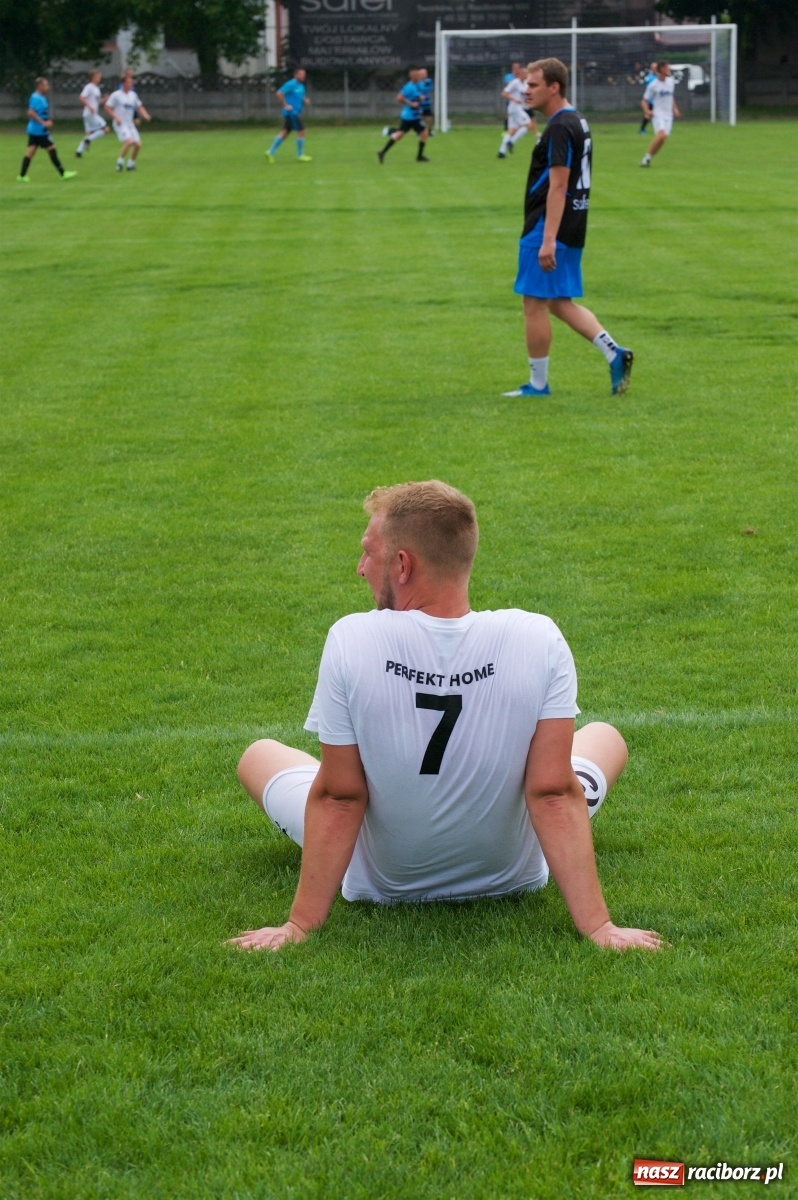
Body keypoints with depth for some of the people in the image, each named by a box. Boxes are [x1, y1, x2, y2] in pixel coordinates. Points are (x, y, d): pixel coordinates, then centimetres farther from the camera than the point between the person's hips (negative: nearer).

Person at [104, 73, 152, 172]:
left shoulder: (133, 95, 10)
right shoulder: (116, 95, -8)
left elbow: (139, 107, 19)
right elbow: (107, 107, -6)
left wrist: (145, 115, 0)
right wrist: (115, 117, -16)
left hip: (130, 124, 7)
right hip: (120, 124, -7)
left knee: (138, 143, -3)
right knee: (129, 141, -26)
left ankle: (131, 164, 14)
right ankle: (120, 162, -12)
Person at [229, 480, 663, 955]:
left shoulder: (351, 640, -26)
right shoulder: (539, 640, -24)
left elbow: (338, 798, -20)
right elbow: (554, 793, -22)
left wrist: (299, 925, -11)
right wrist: (598, 926, -16)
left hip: (378, 882, -1)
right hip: (512, 876, 1)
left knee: (259, 755, 27)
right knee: (607, 737, 28)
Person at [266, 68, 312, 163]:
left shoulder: (301, 86, 15)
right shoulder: (291, 84, -13)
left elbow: (301, 98, 28)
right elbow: (279, 93, -19)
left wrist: (305, 101, 5)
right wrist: (285, 105, -17)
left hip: (296, 113, 9)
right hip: (291, 112, -9)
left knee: (285, 132, 8)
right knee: (301, 131, -6)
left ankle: (271, 152, 9)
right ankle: (300, 155, 3)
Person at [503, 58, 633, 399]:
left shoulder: (559, 128, -17)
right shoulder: (578, 122, 14)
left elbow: (557, 186, -22)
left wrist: (547, 240, -25)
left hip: (548, 229, -10)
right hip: (572, 228, 10)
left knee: (535, 304, 0)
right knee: (560, 302, 16)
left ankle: (538, 384, 8)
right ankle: (614, 352, 6)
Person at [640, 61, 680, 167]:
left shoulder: (670, 81, 9)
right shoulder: (653, 85, -9)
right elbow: (644, 101, -5)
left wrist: (675, 108, 15)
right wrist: (647, 111, -23)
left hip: (668, 115, 6)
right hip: (658, 114, -6)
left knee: (663, 139, -3)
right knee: (661, 135, -26)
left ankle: (648, 158, 10)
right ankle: (647, 157, -13)